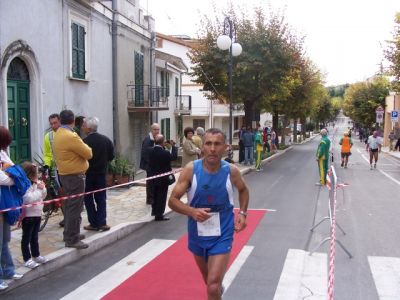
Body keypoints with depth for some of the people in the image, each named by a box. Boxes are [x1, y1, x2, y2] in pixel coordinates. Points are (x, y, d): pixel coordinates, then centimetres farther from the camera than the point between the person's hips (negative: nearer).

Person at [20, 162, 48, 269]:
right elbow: (29, 199, -29)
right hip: (28, 216, -8)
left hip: (37, 214, 8)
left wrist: (43, 188, -5)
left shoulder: (36, 183, 6)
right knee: (26, 238, 3)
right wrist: (39, 190, -20)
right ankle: (27, 259, 10)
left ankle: (36, 255, 31)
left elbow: (43, 196, 14)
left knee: (35, 237, 19)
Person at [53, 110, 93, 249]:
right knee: (75, 207, -5)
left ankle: (69, 233, 27)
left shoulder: (58, 134, 8)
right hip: (75, 176, -10)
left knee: (69, 205, 17)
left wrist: (80, 148, 2)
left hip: (65, 174, 10)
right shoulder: (71, 136, -22)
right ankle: (72, 239, -1)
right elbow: (88, 154, -16)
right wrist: (85, 147, 3)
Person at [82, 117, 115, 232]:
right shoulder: (106, 140, -1)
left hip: (88, 174, -4)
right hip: (101, 173, 4)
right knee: (101, 198, 12)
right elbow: (111, 156, 3)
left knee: (88, 199, 9)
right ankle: (102, 222, 9)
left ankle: (94, 223, 9)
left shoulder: (84, 142, -18)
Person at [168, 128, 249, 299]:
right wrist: (192, 211, -29)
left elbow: (243, 190, 10)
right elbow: (172, 201, -12)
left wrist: (242, 213, -3)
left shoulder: (231, 171, -13)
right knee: (209, 280, 26)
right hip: (197, 233, 2)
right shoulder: (191, 169, -17)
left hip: (222, 235, -2)